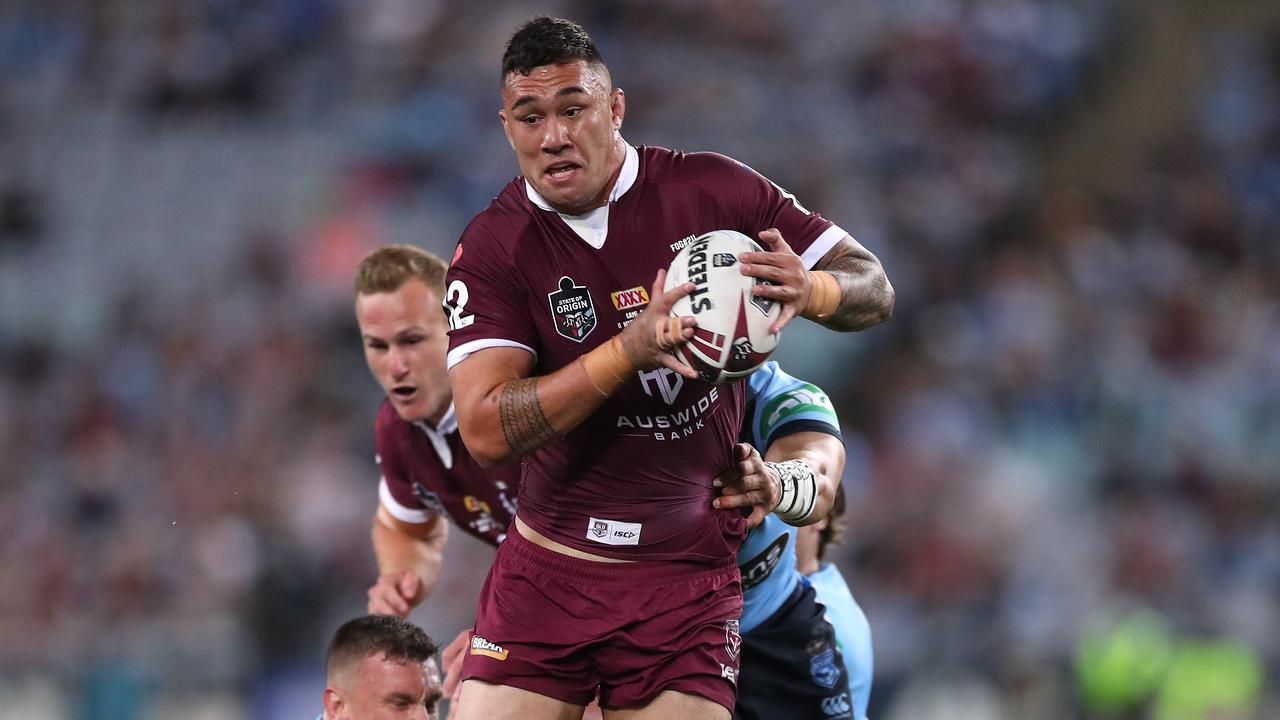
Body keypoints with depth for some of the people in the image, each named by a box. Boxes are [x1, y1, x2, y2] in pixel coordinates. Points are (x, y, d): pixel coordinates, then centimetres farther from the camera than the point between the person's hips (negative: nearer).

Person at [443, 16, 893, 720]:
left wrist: (808, 289, -23)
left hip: (686, 585, 0)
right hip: (544, 576, 0)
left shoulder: (712, 191, -3)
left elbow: (874, 290, 1)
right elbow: (485, 429, -18)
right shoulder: (492, 248, -5)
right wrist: (632, 349, -30)